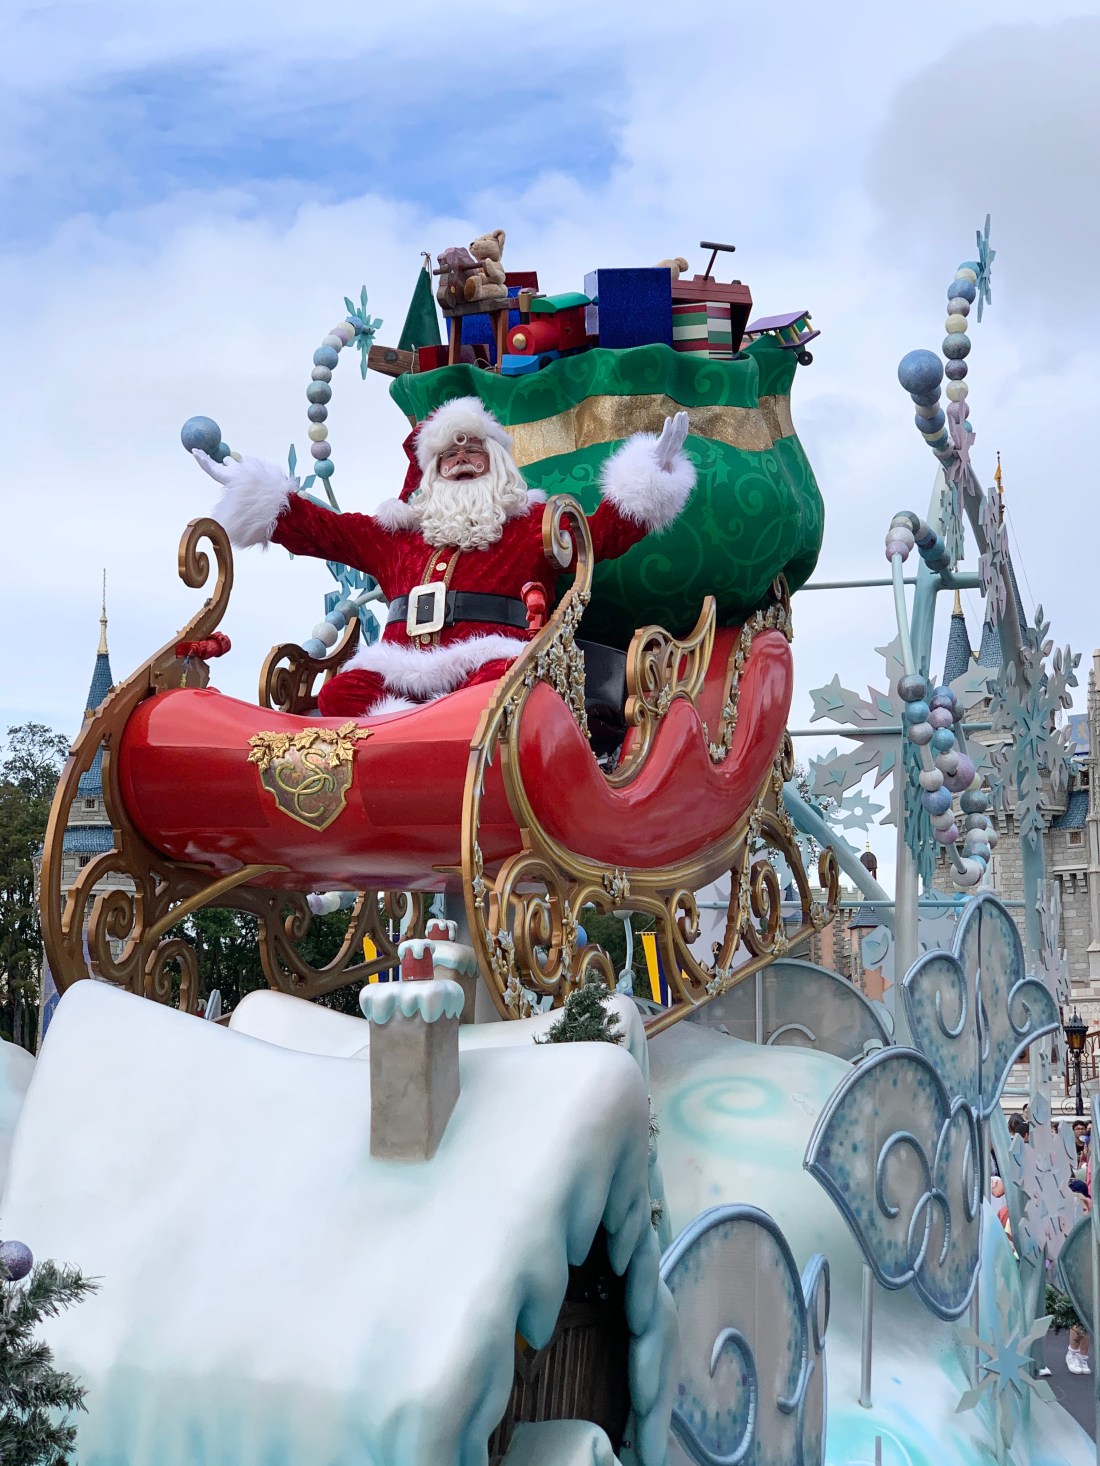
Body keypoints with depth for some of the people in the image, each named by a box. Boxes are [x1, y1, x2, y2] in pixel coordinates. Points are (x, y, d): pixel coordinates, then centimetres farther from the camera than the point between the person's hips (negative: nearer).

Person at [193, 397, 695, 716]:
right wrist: (246, 487, 25)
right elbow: (317, 528, 30)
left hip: (486, 660, -3)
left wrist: (654, 469, -5)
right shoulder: (398, 532, 32)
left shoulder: (532, 526, 22)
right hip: (401, 673, 3)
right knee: (341, 692, -30)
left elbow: (607, 530, 9)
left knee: (495, 687, -41)